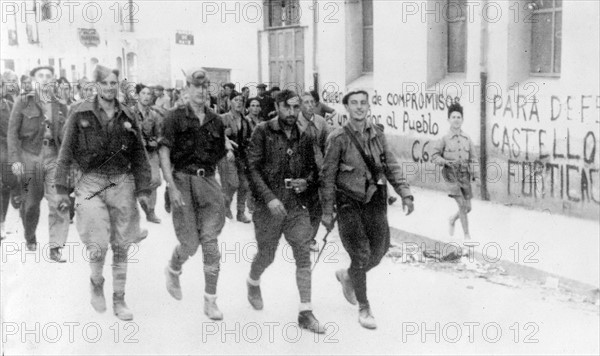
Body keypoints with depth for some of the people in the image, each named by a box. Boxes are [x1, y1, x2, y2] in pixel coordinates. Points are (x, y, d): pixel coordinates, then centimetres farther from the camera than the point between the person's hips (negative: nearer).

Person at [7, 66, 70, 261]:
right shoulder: (23, 102, 2)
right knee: (31, 202, 9)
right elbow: (12, 132, 0)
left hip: (54, 157, 1)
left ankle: (55, 248, -6)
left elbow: (66, 136, 11)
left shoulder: (60, 106, 9)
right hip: (29, 155, -1)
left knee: (60, 203, -11)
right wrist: (15, 159, -9)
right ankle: (30, 238, 35)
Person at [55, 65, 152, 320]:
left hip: (122, 184, 3)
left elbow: (139, 155, 9)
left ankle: (119, 300, 21)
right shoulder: (81, 114, -2)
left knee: (121, 247, 7)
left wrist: (143, 188, 4)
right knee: (98, 246, -10)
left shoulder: (126, 117, 5)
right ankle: (96, 282, 22)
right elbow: (66, 151, 1)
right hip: (91, 184, -2)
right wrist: (62, 185, -2)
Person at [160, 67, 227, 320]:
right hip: (183, 179, -3)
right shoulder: (176, 118, -1)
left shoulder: (216, 121, 11)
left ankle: (210, 300, 6)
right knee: (190, 242, -4)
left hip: (208, 181, 3)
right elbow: (164, 153, -9)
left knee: (210, 242, -2)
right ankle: (173, 270, 31)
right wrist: (172, 187, -16)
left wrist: (228, 151, 3)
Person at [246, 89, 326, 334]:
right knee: (266, 255, 11)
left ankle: (305, 313, 3)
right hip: (268, 206, -3)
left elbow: (313, 169, 17)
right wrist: (269, 197, -21)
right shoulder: (263, 133, -7)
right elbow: (253, 168, -12)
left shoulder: (303, 137, 7)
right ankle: (253, 283, 46)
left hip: (297, 206, 3)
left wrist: (307, 181, -6)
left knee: (304, 256, -4)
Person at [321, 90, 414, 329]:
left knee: (377, 253, 9)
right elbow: (328, 176, -7)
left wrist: (405, 193, -5)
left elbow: (391, 166, 7)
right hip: (349, 203, -5)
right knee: (361, 254, -6)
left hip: (375, 200, 5)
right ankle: (364, 308, 13)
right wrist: (327, 211, -7)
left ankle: (348, 276, 41)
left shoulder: (377, 134, 3)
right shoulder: (338, 138, -10)